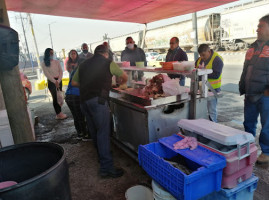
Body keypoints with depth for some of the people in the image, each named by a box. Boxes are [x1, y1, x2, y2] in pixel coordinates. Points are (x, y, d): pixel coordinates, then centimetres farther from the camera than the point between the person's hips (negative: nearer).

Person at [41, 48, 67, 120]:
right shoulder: (44, 64, 2)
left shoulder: (57, 62, 10)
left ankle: (59, 113, 6)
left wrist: (58, 81, -11)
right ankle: (59, 114, -4)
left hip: (59, 80, 3)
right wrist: (54, 81, -14)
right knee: (55, 97, -7)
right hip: (51, 81, -3)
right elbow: (47, 74, -6)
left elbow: (61, 71, 3)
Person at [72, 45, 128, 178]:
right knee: (103, 132, -5)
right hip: (98, 100, -6)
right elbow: (124, 77, 15)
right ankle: (106, 167, -3)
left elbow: (74, 82, 21)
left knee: (94, 132, 17)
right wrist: (120, 83, 35)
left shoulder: (83, 64, 19)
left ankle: (102, 158, 34)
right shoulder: (108, 63, 5)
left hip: (84, 100, 6)